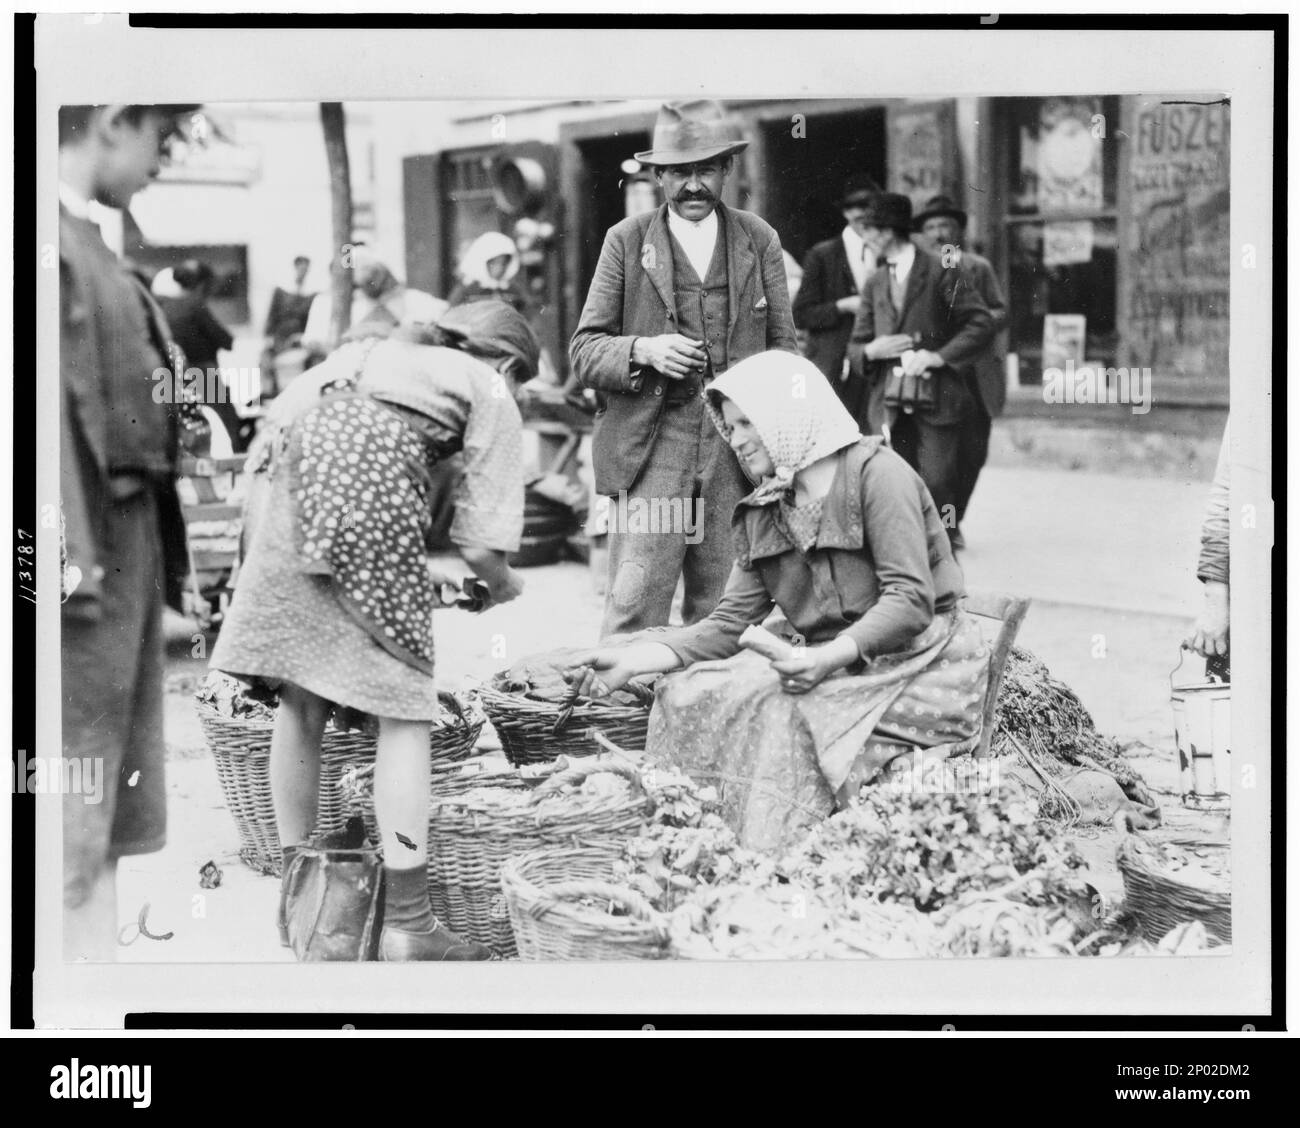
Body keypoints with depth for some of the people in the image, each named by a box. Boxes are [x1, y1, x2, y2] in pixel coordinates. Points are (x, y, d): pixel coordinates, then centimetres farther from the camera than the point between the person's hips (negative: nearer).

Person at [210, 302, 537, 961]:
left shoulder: (378, 352, 37)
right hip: (366, 464, -6)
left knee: (301, 701, 14)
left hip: (282, 456, 6)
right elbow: (480, 544, 10)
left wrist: (417, 576, 38)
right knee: (404, 705, 2)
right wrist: (503, 587, 34)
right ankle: (407, 924, 1)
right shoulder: (492, 395, 20)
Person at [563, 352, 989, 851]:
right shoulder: (761, 513, 14)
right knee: (687, 693, -13)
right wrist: (631, 659, -7)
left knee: (777, 709, -30)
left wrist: (831, 657, -28)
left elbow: (911, 600, -15)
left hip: (913, 661, -7)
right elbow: (729, 623, 6)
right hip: (826, 663, 7)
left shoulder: (875, 472, -8)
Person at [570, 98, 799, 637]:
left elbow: (783, 345, 13)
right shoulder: (626, 241, 5)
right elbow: (585, 348, 5)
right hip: (651, 445, -2)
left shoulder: (759, 240, 10)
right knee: (633, 606, -9)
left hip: (738, 445, 2)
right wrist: (643, 350, -15)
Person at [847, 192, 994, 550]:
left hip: (936, 399, -4)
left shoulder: (941, 272, 0)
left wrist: (938, 355, -14)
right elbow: (855, 347, 18)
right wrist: (871, 350, -6)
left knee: (937, 482, -11)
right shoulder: (874, 285, 17)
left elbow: (981, 323, -4)